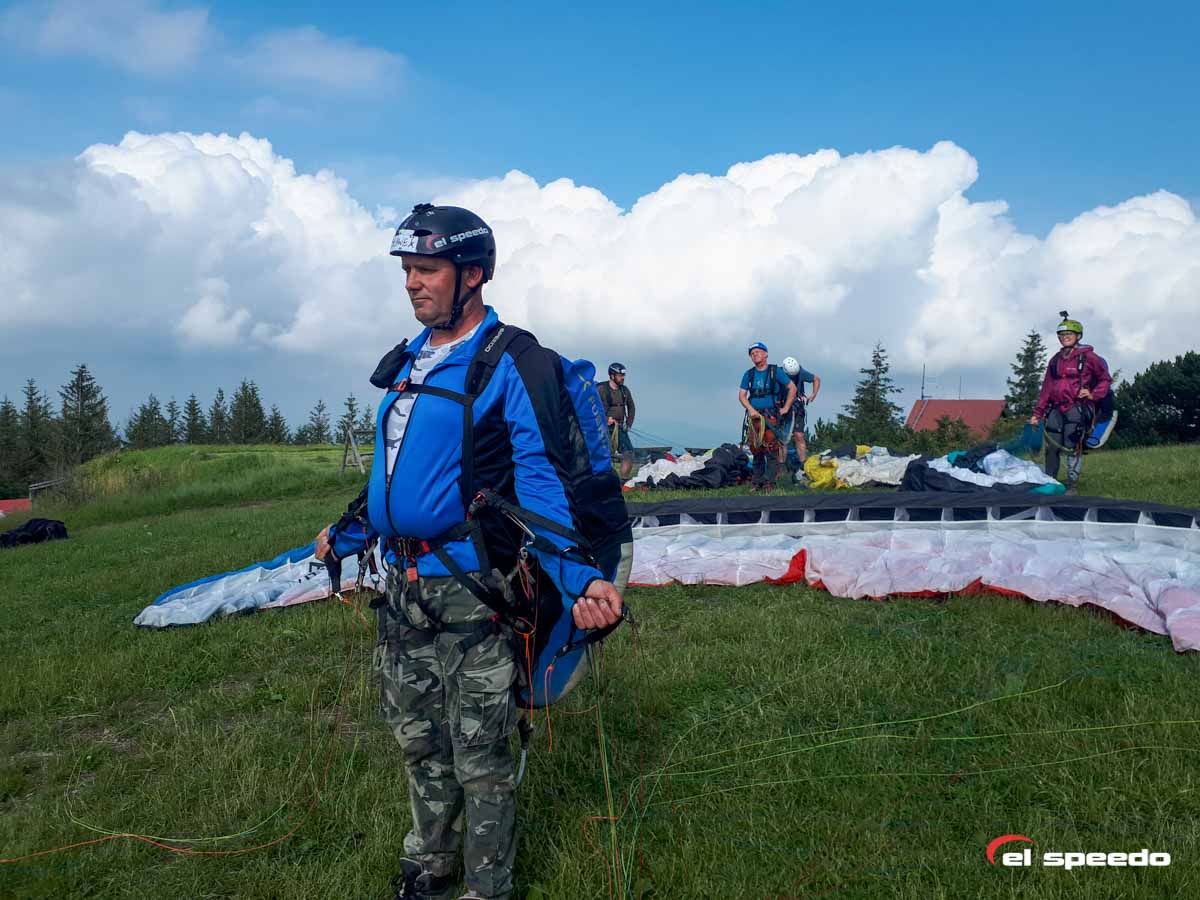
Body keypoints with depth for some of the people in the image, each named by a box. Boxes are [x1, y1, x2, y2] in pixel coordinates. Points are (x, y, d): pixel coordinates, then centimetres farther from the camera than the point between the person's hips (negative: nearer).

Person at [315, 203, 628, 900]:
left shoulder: (514, 364, -13)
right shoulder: (410, 364, 11)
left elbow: (540, 484, -18)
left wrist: (580, 578, -30)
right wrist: (345, 536, 31)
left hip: (470, 588, -8)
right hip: (404, 584, 8)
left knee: (478, 758, 4)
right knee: (417, 738, 21)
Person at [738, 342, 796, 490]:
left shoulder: (775, 371, 5)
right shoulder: (749, 374, 14)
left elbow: (792, 388, 7)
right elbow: (742, 395, 11)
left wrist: (786, 408, 2)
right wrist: (751, 410, -5)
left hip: (771, 416, -3)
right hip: (754, 416, 4)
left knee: (771, 450, -12)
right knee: (756, 451, 2)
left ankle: (769, 483, -11)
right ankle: (757, 483, 8)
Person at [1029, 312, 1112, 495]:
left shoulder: (1088, 357, 1)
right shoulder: (1056, 360, 17)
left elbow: (1106, 379, 7)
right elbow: (1046, 388, 17)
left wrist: (1094, 394, -11)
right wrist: (1037, 413, 14)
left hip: (1077, 409, -5)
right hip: (1056, 409, 5)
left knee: (1073, 446, -10)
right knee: (1052, 447, 3)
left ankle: (1073, 486, -4)